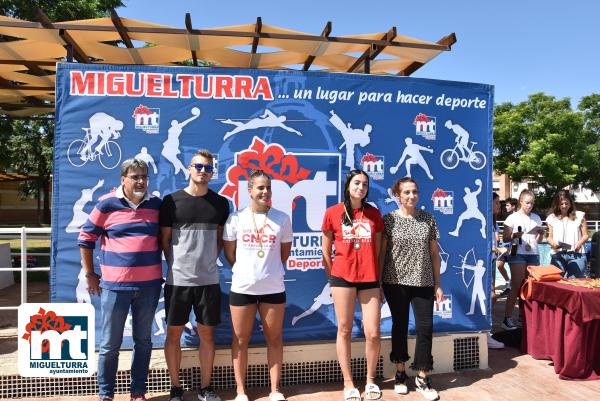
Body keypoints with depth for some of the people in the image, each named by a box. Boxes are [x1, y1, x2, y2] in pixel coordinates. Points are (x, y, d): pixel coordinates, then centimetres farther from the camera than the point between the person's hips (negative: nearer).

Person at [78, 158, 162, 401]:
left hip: (149, 285, 3)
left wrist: (164, 270, 14)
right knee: (110, 344, 8)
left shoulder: (156, 205, 3)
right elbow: (86, 238, 2)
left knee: (143, 341, 13)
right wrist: (89, 274, 3)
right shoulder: (107, 205, -6)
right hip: (115, 285, -2)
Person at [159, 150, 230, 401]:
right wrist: (176, 266, 0)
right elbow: (164, 239, 3)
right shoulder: (172, 201, -2)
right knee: (174, 333, 8)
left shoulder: (220, 203, 5)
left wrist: (209, 260, 3)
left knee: (207, 334, 10)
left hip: (209, 279, 2)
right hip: (178, 279, -2)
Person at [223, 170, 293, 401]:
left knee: (274, 338, 9)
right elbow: (229, 252, 4)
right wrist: (245, 270, 8)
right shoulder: (236, 218, -3)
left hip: (273, 287, 1)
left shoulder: (282, 218, -1)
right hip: (242, 287, 0)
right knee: (241, 339, 8)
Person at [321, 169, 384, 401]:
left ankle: (371, 380, 25)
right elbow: (326, 251, 6)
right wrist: (332, 278, 5)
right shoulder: (333, 213, 0)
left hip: (369, 278, 2)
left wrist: (379, 280, 10)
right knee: (344, 331, 6)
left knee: (373, 334, 1)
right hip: (342, 277, -2)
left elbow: (377, 251, 11)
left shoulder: (374, 214, 7)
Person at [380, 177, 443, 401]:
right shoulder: (389, 220, -3)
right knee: (400, 325, 9)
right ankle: (400, 373, 26)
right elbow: (381, 253, -2)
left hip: (423, 282, 2)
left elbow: (434, 253, 6)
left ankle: (422, 378, 14)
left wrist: (438, 284, 4)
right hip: (396, 282, -1)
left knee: (425, 327, -1)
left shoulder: (428, 219, 4)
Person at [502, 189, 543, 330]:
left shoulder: (536, 218, 15)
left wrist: (541, 234, 0)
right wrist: (514, 235, -21)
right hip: (518, 255, -5)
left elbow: (538, 240, 21)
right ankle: (507, 318, -2)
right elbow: (505, 238, -2)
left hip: (533, 255, 5)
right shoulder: (513, 218, 0)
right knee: (517, 287, -7)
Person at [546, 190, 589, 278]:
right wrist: (552, 243, -10)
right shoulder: (552, 218, 10)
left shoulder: (579, 216, 7)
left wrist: (579, 243, -12)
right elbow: (550, 237, 12)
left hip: (576, 254, -1)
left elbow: (585, 235, 8)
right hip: (557, 254, 1)